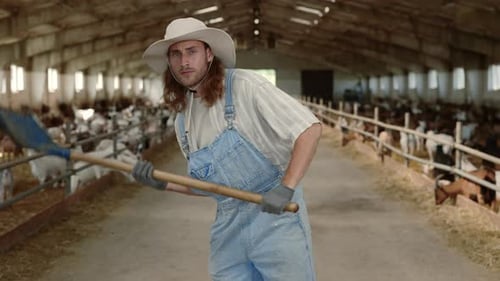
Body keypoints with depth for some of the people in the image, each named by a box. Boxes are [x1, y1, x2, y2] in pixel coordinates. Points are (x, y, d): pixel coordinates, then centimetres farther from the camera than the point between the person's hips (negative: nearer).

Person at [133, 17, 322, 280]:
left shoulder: (243, 85, -11)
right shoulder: (183, 121, 9)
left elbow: (309, 128, -15)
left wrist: (286, 188, -25)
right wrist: (164, 183, 2)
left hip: (275, 214, -6)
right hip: (228, 226, 6)